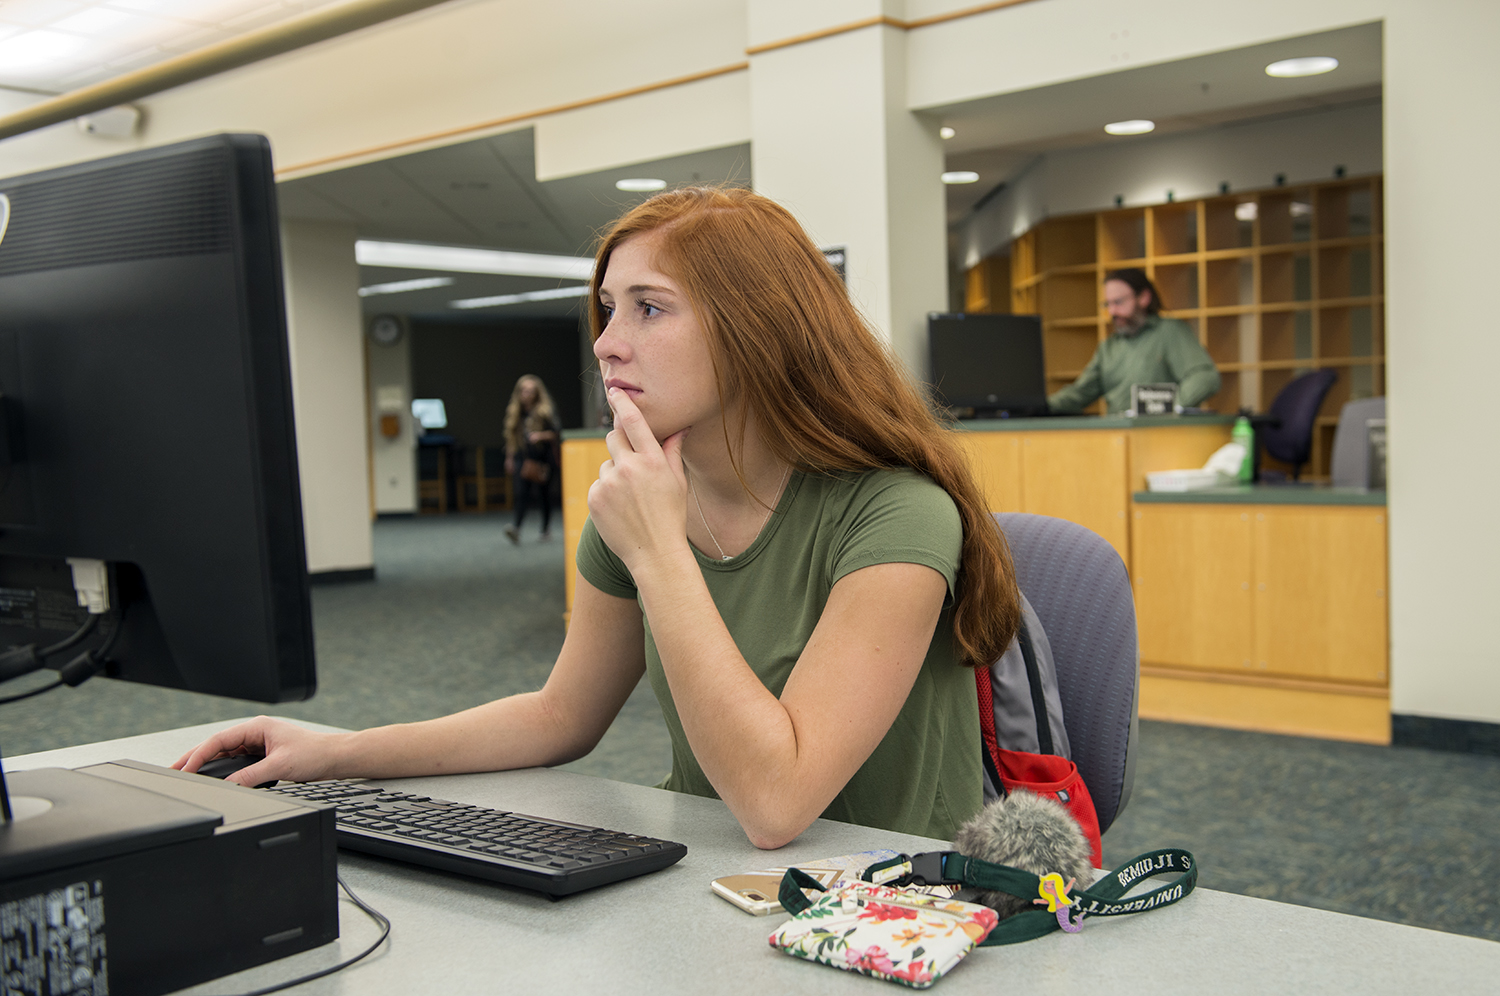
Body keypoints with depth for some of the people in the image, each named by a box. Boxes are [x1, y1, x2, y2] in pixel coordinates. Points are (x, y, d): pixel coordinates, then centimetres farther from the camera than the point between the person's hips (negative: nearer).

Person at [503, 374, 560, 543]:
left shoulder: (545, 411, -4)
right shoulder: (513, 411, 8)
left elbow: (557, 433, -6)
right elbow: (510, 435, 17)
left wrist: (541, 435, -23)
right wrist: (509, 457, 17)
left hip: (542, 458, -2)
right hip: (522, 458, 2)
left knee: (544, 494, 5)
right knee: (522, 492, -12)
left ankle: (546, 529, 19)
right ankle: (516, 528, -21)